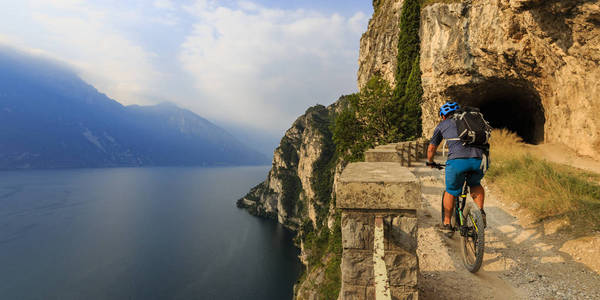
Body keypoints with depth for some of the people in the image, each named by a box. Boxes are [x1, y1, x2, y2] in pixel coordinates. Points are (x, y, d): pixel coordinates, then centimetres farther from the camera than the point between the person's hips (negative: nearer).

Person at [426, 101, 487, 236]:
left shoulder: (442, 125, 23)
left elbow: (431, 148, 28)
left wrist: (430, 162, 46)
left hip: (457, 160, -3)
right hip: (479, 159, 3)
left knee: (451, 192, 18)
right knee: (475, 184, 32)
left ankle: (447, 224, 27)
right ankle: (481, 211, 14)